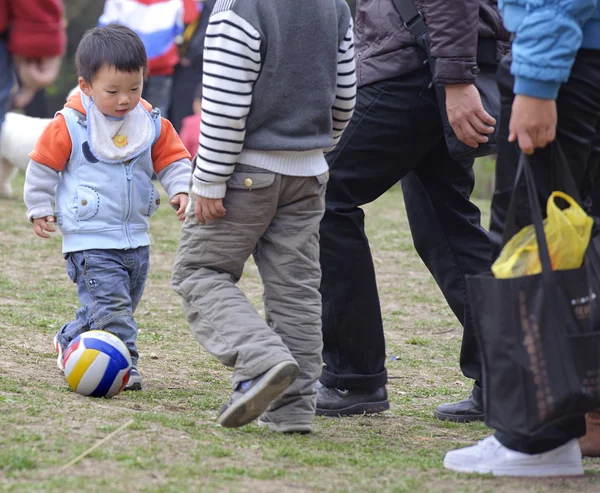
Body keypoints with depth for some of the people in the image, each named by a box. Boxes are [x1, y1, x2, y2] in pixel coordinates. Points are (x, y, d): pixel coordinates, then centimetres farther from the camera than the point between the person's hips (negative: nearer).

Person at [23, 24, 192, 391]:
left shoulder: (152, 124, 2)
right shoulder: (69, 125, -10)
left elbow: (173, 159, 9)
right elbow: (43, 165, -2)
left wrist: (181, 188, -9)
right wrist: (40, 208, 1)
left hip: (135, 236, 6)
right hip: (91, 240, -6)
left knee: (123, 304, 16)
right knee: (111, 305, -15)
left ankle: (70, 343, 33)